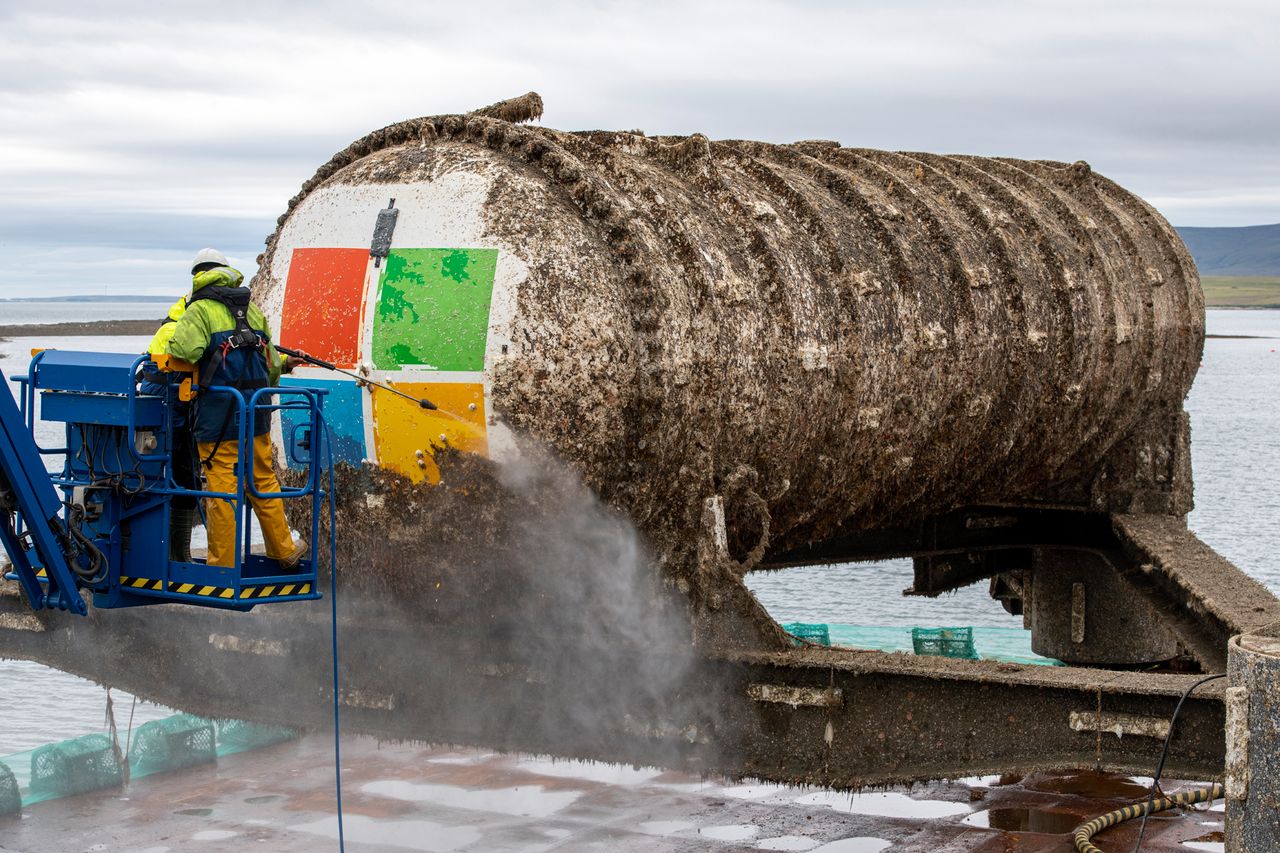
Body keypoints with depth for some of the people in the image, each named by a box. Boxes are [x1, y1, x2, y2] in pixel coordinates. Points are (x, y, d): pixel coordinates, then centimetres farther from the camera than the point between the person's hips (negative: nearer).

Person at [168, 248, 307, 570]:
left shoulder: (200, 309, -5)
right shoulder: (252, 309, 14)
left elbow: (185, 350, -23)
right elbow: (272, 363, 16)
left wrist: (164, 356, -3)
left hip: (218, 415, -5)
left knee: (221, 488, -1)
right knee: (264, 481, 16)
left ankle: (223, 564, 3)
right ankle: (284, 551, 24)